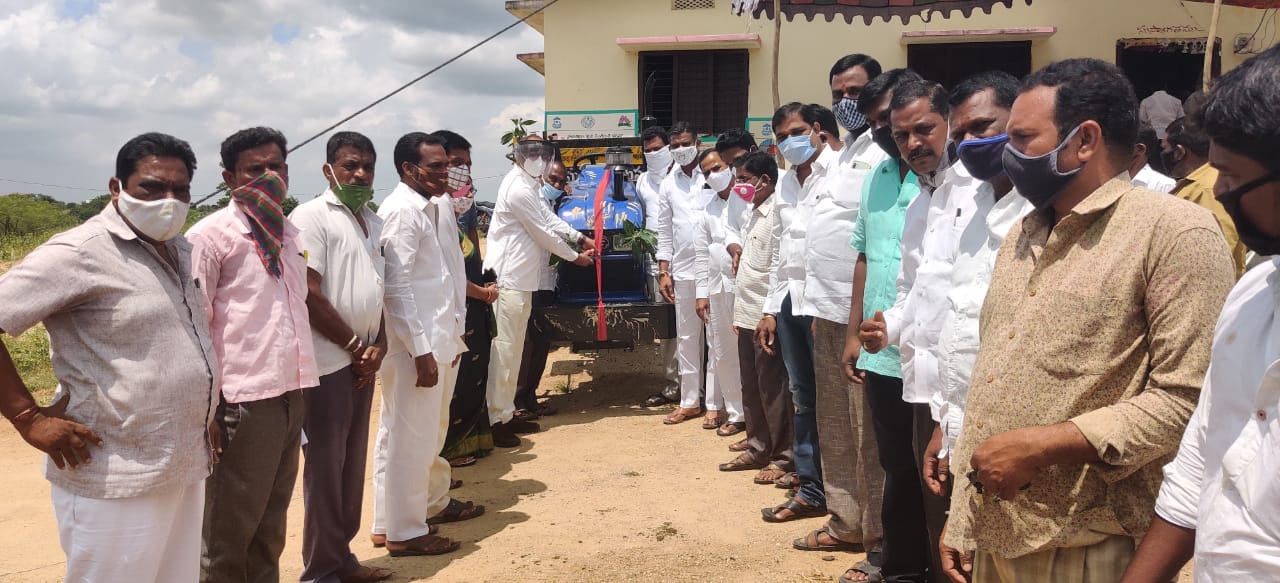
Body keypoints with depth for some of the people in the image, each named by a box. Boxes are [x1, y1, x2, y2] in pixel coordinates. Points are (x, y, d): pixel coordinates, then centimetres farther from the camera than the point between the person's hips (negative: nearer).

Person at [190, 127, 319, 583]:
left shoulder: (288, 232, 14)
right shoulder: (210, 235, -7)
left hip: (291, 392, 7)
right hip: (244, 399, -7)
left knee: (272, 518, 18)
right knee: (230, 524, 5)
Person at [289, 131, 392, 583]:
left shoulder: (374, 222, 14)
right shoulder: (311, 217, -9)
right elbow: (309, 295, -16)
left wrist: (378, 344, 0)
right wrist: (354, 346, -9)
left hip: (363, 361, 7)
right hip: (328, 362, -7)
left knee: (353, 463, 14)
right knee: (325, 466, 1)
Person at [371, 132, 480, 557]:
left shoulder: (441, 205, 11)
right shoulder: (402, 212, -16)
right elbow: (396, 288, -20)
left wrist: (456, 330, 13)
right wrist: (421, 351, -20)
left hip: (442, 339, 9)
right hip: (414, 345, -9)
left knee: (433, 432, 22)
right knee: (407, 438, 1)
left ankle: (435, 502, 39)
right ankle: (402, 530, 12)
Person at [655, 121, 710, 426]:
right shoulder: (668, 185, 11)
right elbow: (664, 232, 13)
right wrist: (664, 272, 8)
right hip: (683, 270, 4)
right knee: (686, 336, 10)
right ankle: (690, 401, 19)